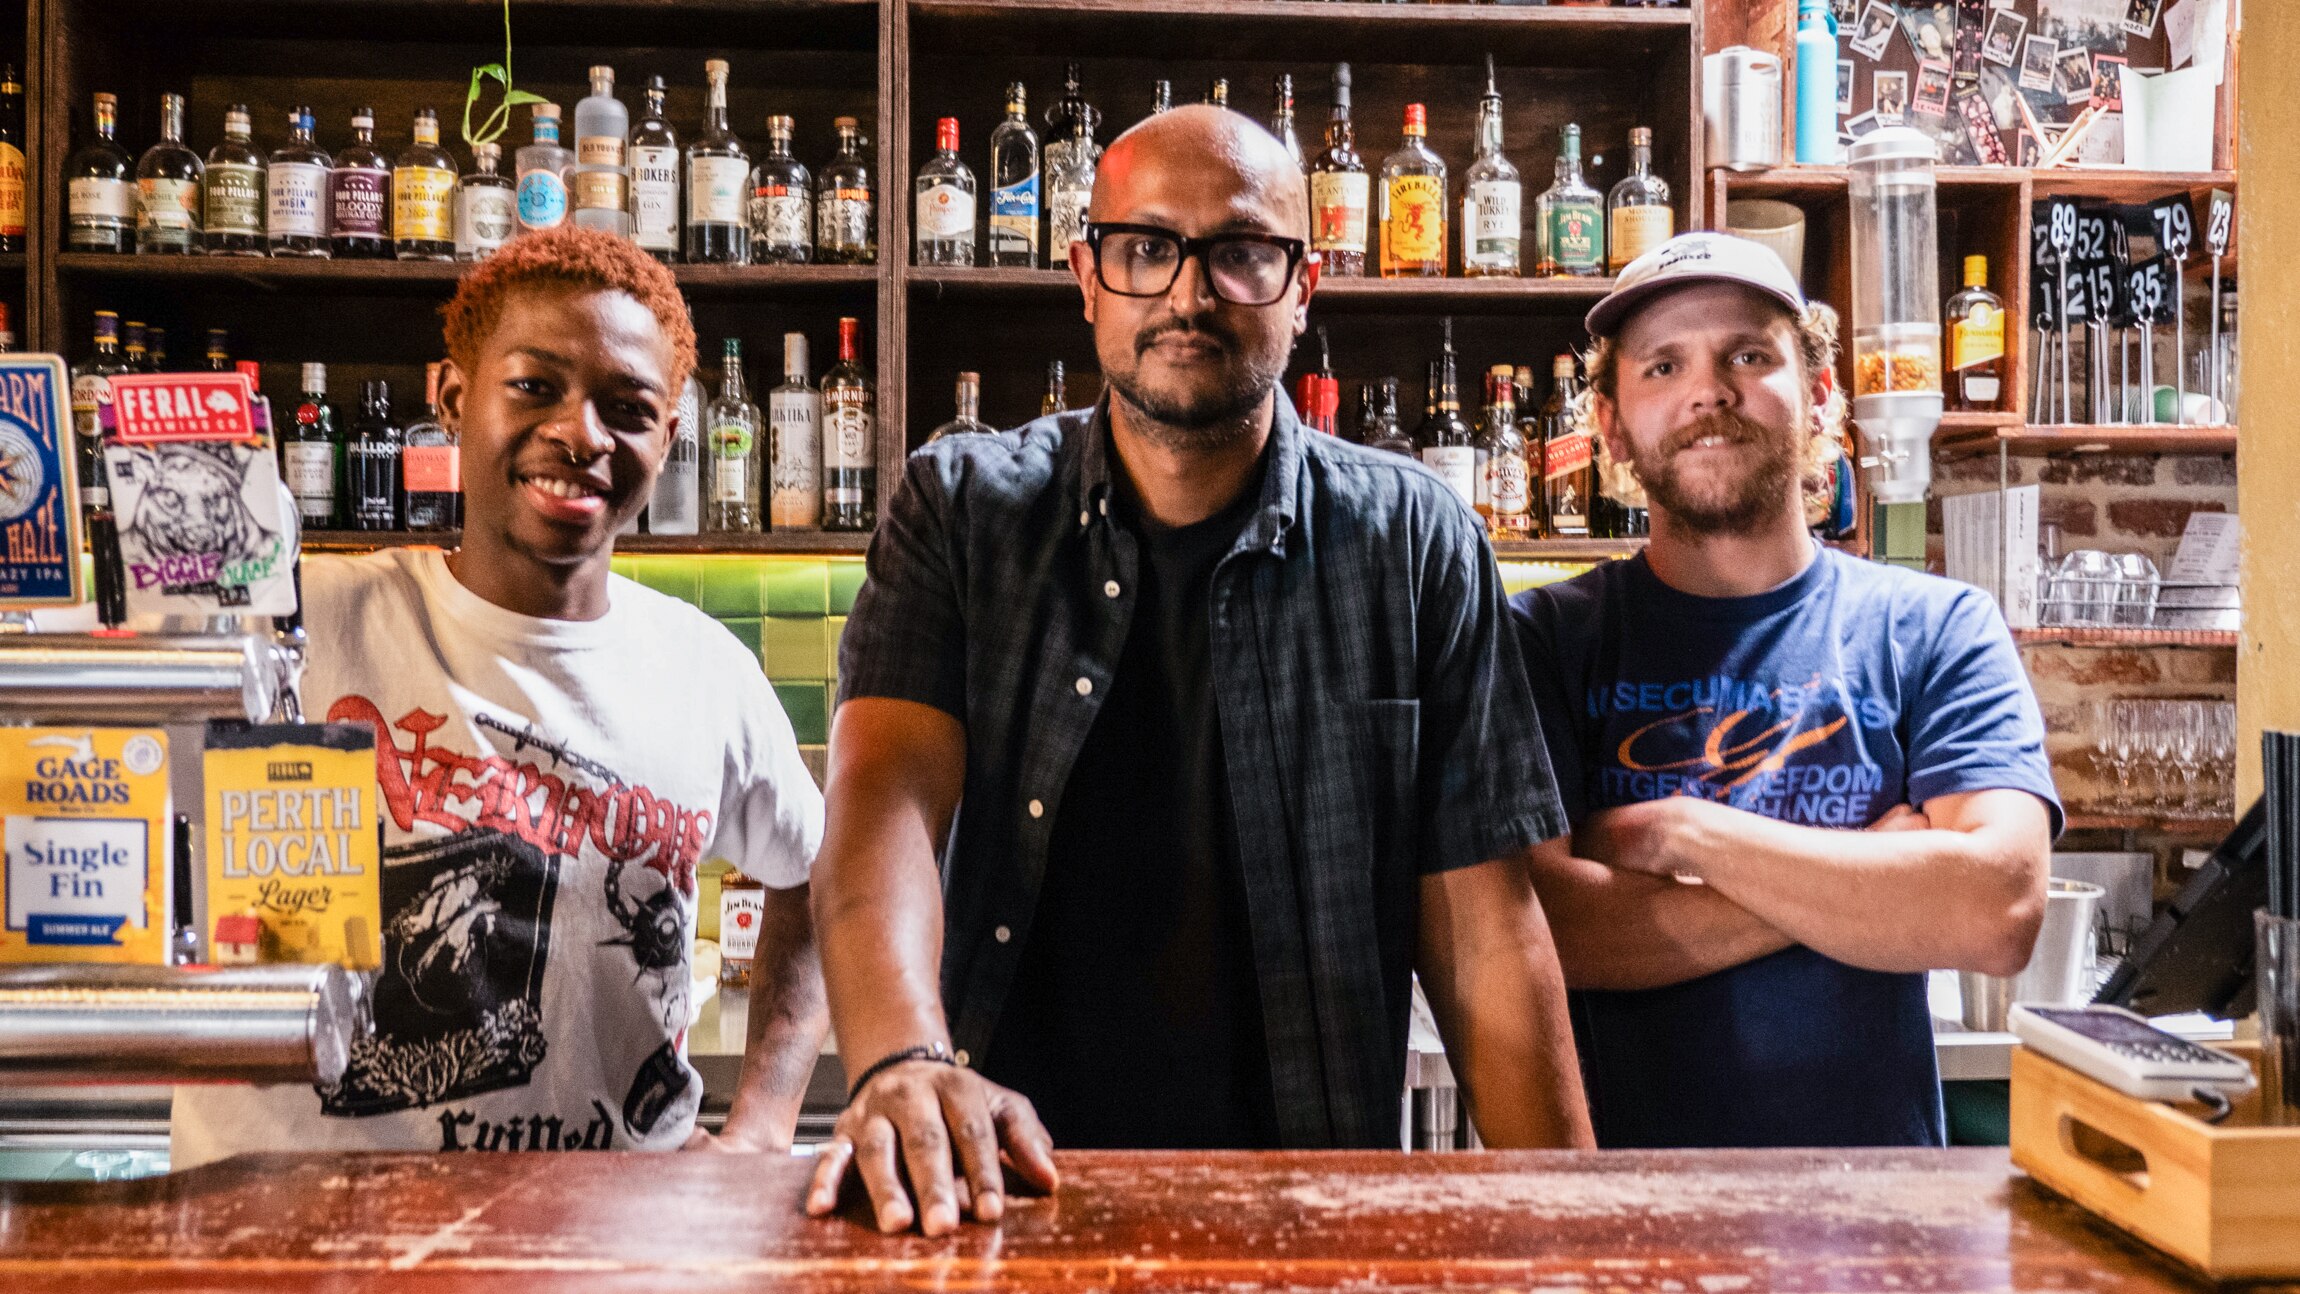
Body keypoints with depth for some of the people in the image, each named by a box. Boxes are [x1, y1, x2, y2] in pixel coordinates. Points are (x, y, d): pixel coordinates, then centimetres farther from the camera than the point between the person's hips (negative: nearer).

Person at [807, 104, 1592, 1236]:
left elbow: (1484, 930, 2)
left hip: (1310, 1192, 0)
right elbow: (887, 793, -9)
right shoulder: (961, 508, 5)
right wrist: (902, 1060, -28)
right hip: (1008, 1179, 0)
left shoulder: (1414, 545, 3)